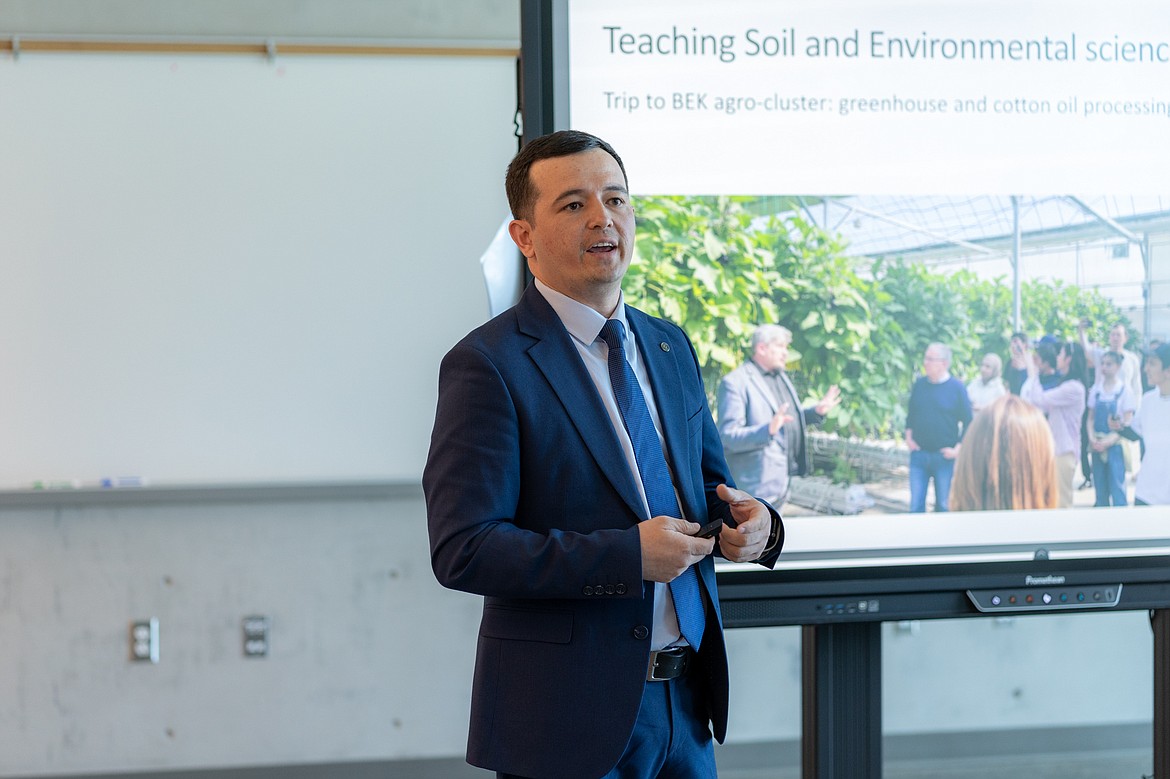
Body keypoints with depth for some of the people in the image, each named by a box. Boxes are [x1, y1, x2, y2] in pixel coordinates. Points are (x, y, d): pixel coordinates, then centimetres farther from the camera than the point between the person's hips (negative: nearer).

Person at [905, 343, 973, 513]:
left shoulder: (957, 388, -6)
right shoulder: (919, 385, 6)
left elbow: (968, 422, -4)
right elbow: (910, 414, 18)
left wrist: (957, 449, -9)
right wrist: (908, 437, 7)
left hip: (944, 456, -3)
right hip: (919, 453, 3)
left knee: (943, 505, 7)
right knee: (916, 505, 2)